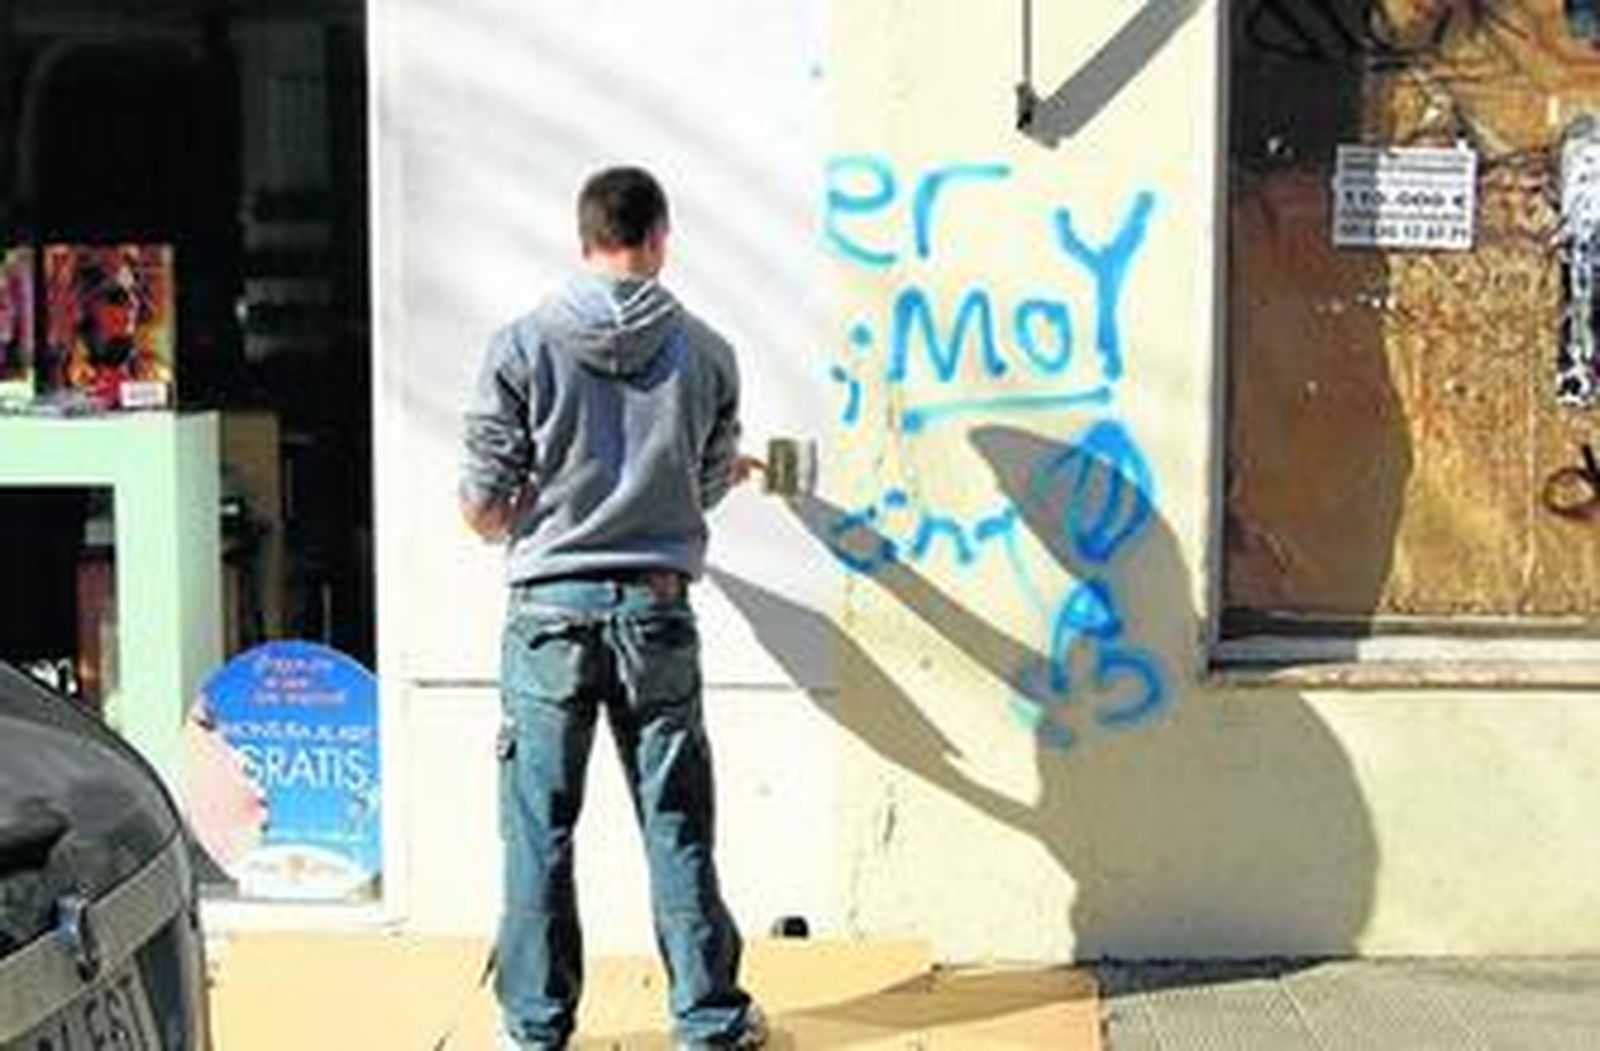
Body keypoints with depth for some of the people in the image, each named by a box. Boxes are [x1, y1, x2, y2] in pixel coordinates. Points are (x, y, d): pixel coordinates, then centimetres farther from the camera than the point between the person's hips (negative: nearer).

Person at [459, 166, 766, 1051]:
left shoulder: (523, 346, -6)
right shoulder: (704, 353, -1)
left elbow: (482, 506, -5)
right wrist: (733, 471, 34)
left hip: (549, 610, -1)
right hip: (656, 610, 1)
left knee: (540, 829, 8)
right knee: (676, 825, 10)